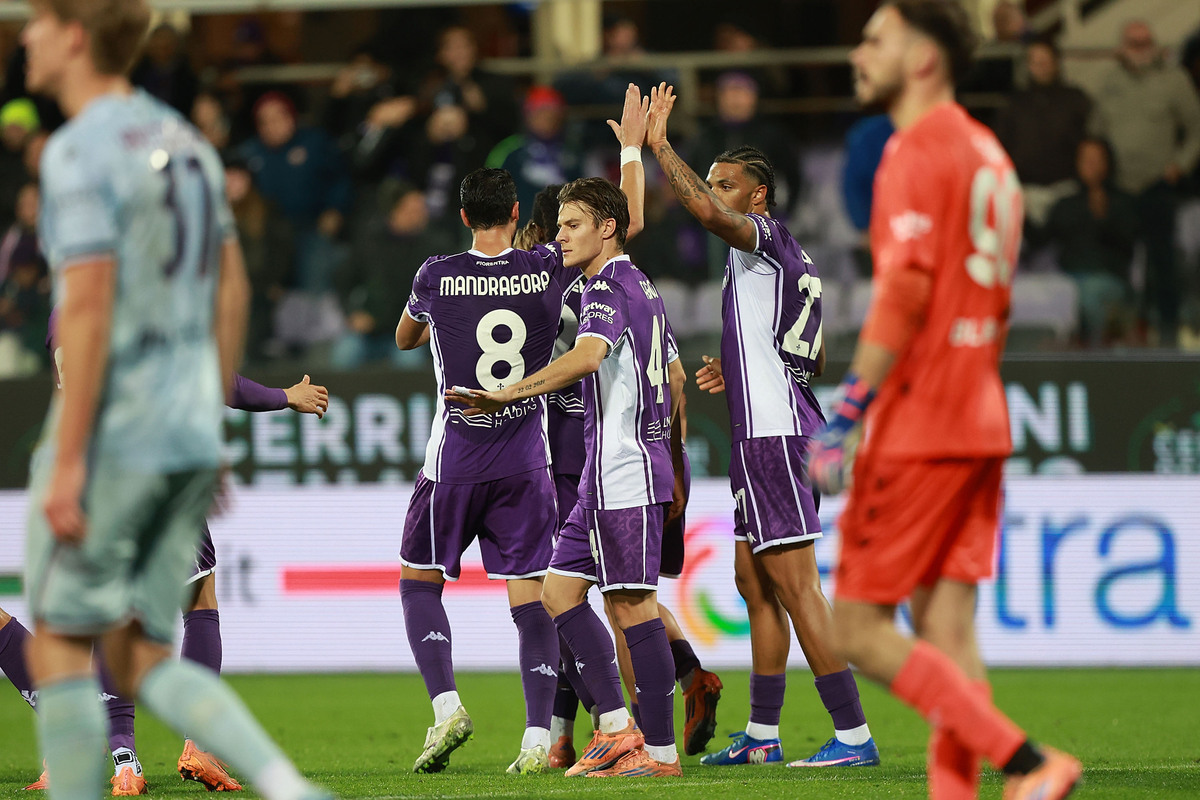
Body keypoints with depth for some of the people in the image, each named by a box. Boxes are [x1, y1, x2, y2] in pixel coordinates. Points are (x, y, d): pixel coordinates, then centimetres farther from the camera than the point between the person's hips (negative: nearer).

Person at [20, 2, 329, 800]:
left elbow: (89, 307, -19)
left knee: (58, 642, 3)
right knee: (141, 659, 10)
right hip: (190, 436, 8)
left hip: (111, 435, -8)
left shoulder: (80, 152, -12)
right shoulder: (185, 141, 14)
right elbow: (232, 292, 18)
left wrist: (66, 462, -18)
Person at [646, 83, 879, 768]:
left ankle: (854, 734, -14)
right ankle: (762, 736, 19)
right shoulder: (795, 260, 20)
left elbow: (705, 209, -28)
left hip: (772, 434, -10)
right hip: (776, 430, 10)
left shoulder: (765, 237, -8)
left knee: (795, 586, -12)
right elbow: (816, 361, 27)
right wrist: (739, 368, 24)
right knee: (754, 583, 15)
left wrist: (659, 144, -18)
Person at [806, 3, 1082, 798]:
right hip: (980, 422, 9)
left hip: (917, 429, -9)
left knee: (859, 628, -6)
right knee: (947, 628, 6)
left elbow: (905, 290, -20)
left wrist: (847, 411, -20)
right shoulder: (988, 153, 17)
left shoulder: (919, 150, -11)